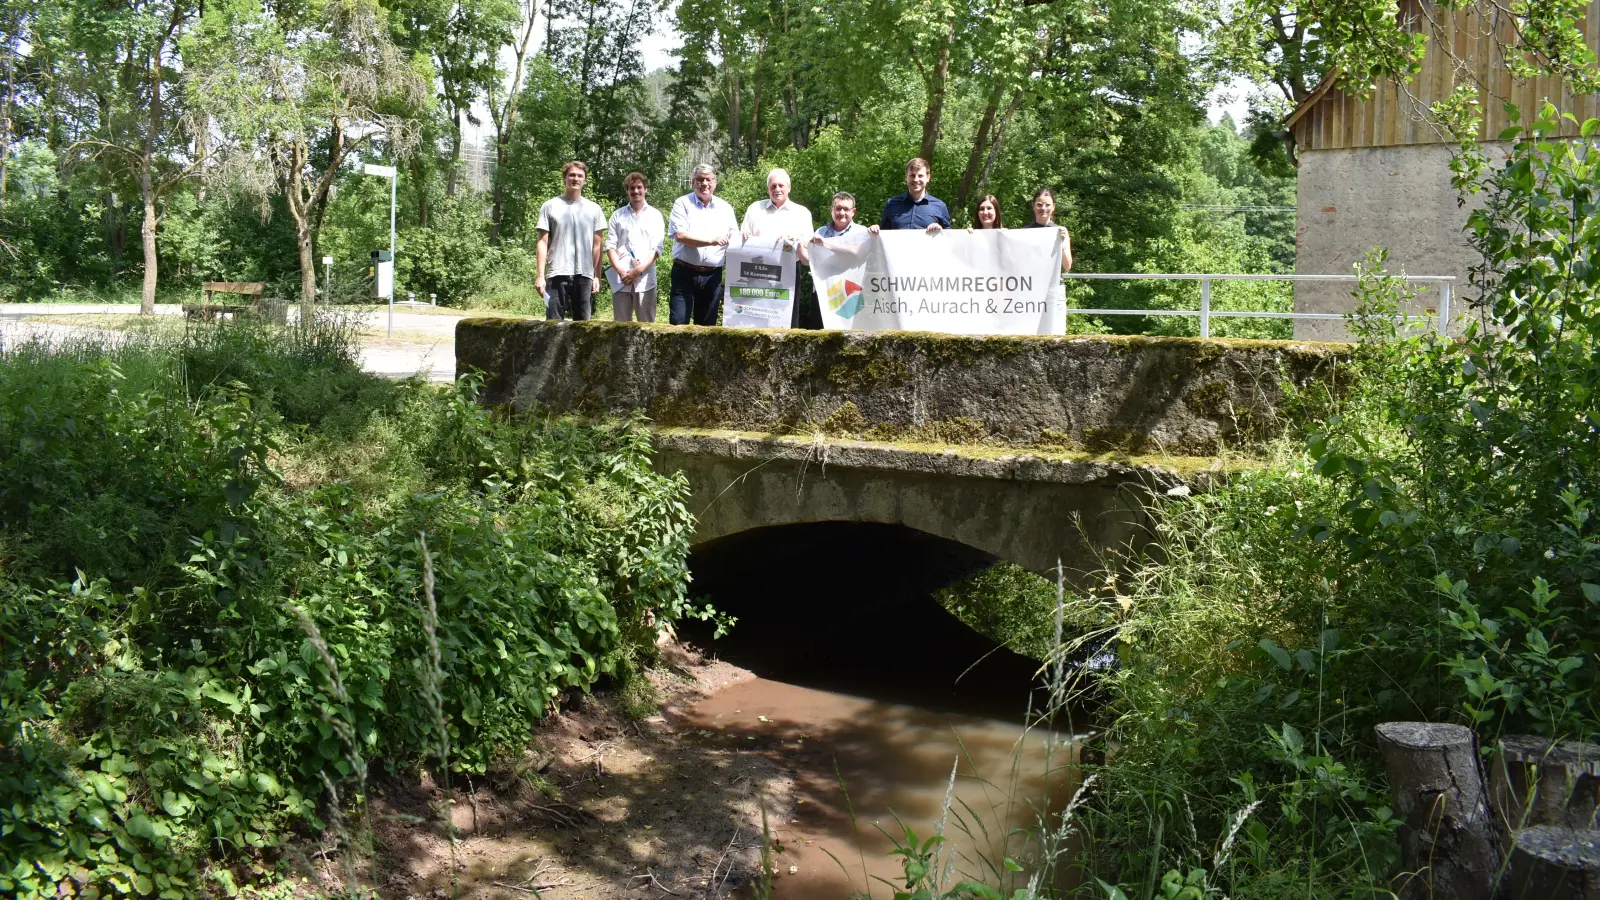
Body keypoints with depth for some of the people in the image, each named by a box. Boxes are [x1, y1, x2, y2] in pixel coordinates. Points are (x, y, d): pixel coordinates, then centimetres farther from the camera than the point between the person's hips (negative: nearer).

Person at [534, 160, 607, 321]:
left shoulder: (593, 209, 9)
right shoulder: (550, 206, 4)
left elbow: (596, 245, 10)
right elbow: (543, 242, 2)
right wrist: (540, 275, -5)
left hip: (584, 276, 2)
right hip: (557, 274, -2)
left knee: (583, 324, 6)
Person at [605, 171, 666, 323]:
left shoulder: (655, 215, 7)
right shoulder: (618, 215, 11)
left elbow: (656, 248, -1)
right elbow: (610, 245, 5)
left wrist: (639, 270, -13)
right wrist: (620, 271, -10)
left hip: (645, 279, -1)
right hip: (620, 279, 1)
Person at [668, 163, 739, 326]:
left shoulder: (725, 208, 11)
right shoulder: (683, 204, -1)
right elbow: (680, 236, -13)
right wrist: (711, 241, -21)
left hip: (713, 275, 3)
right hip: (685, 273, -3)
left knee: (707, 325, 8)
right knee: (679, 324, -7)